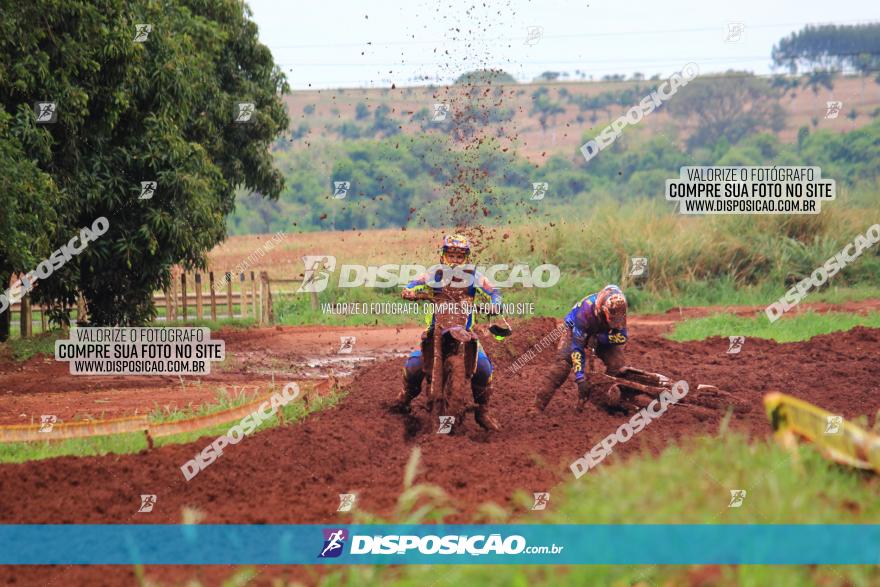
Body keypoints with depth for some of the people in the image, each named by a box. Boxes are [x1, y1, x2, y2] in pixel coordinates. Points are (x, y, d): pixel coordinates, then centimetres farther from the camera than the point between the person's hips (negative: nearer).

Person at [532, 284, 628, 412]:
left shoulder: (619, 311, -30)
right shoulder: (585, 311, -42)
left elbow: (622, 337, -19)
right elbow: (577, 345, -39)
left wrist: (600, 338, -34)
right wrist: (580, 376, -42)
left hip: (601, 334, 4)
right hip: (575, 329, -4)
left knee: (616, 362, -17)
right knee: (563, 362, -24)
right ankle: (539, 405, -25)